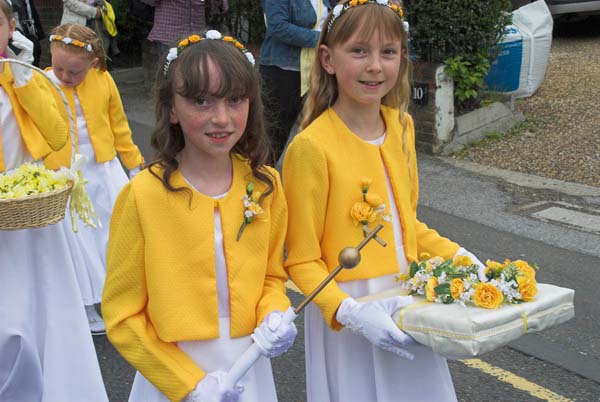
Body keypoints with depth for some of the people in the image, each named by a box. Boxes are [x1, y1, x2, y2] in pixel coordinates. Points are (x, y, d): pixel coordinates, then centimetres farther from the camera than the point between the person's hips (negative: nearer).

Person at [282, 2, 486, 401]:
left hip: (407, 304, 6)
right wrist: (350, 312, -27)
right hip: (348, 316, -6)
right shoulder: (312, 147, -21)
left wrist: (457, 256, 4)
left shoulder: (401, 125, 1)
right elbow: (303, 261, -15)